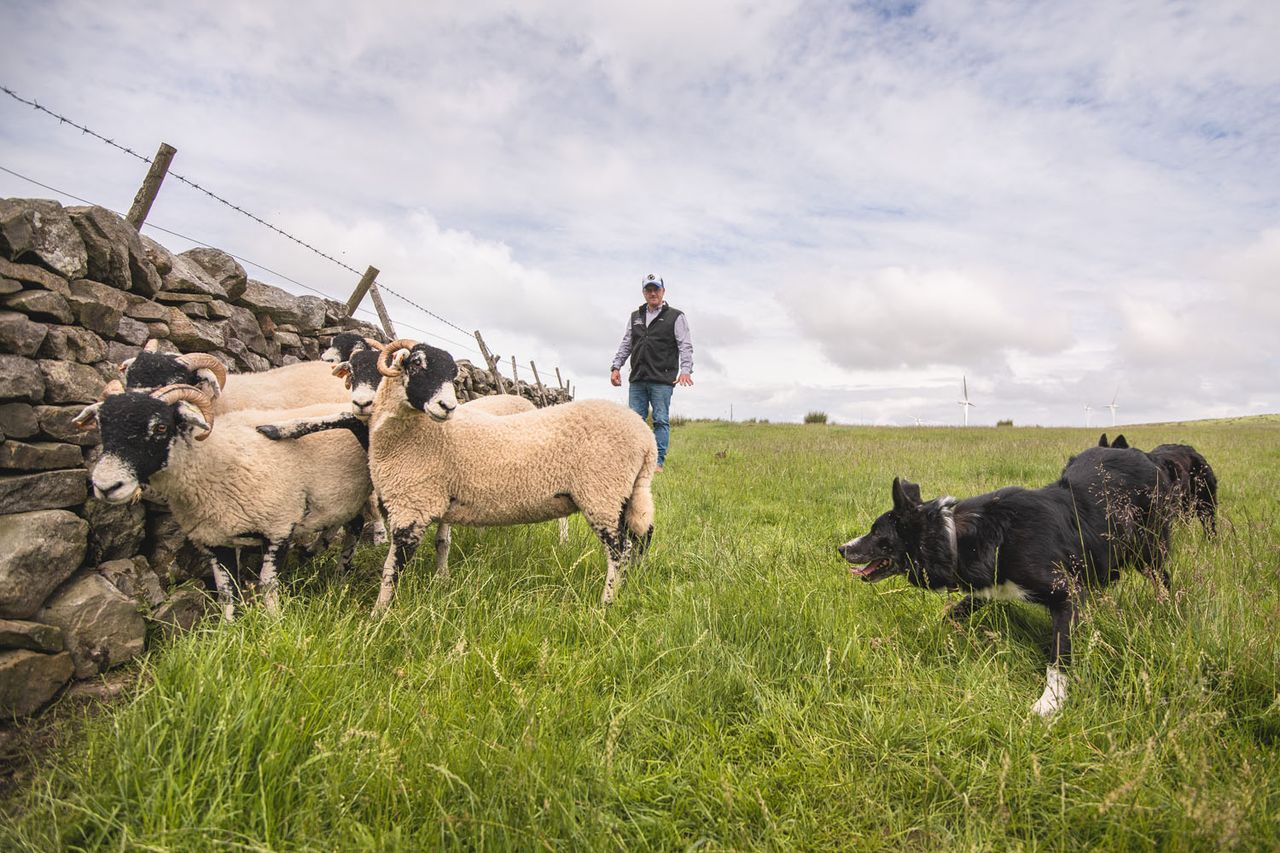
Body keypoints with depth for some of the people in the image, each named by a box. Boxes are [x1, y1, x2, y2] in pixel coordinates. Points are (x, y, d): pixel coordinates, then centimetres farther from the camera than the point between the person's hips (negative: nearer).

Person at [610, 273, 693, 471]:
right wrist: (616, 367, 9)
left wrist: (685, 370, -17)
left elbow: (685, 346, -3)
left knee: (661, 420, -3)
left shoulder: (675, 316, 5)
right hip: (637, 380, 4)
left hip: (662, 380, -4)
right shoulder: (635, 317, 19)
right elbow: (625, 345, 21)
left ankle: (658, 462, 0)